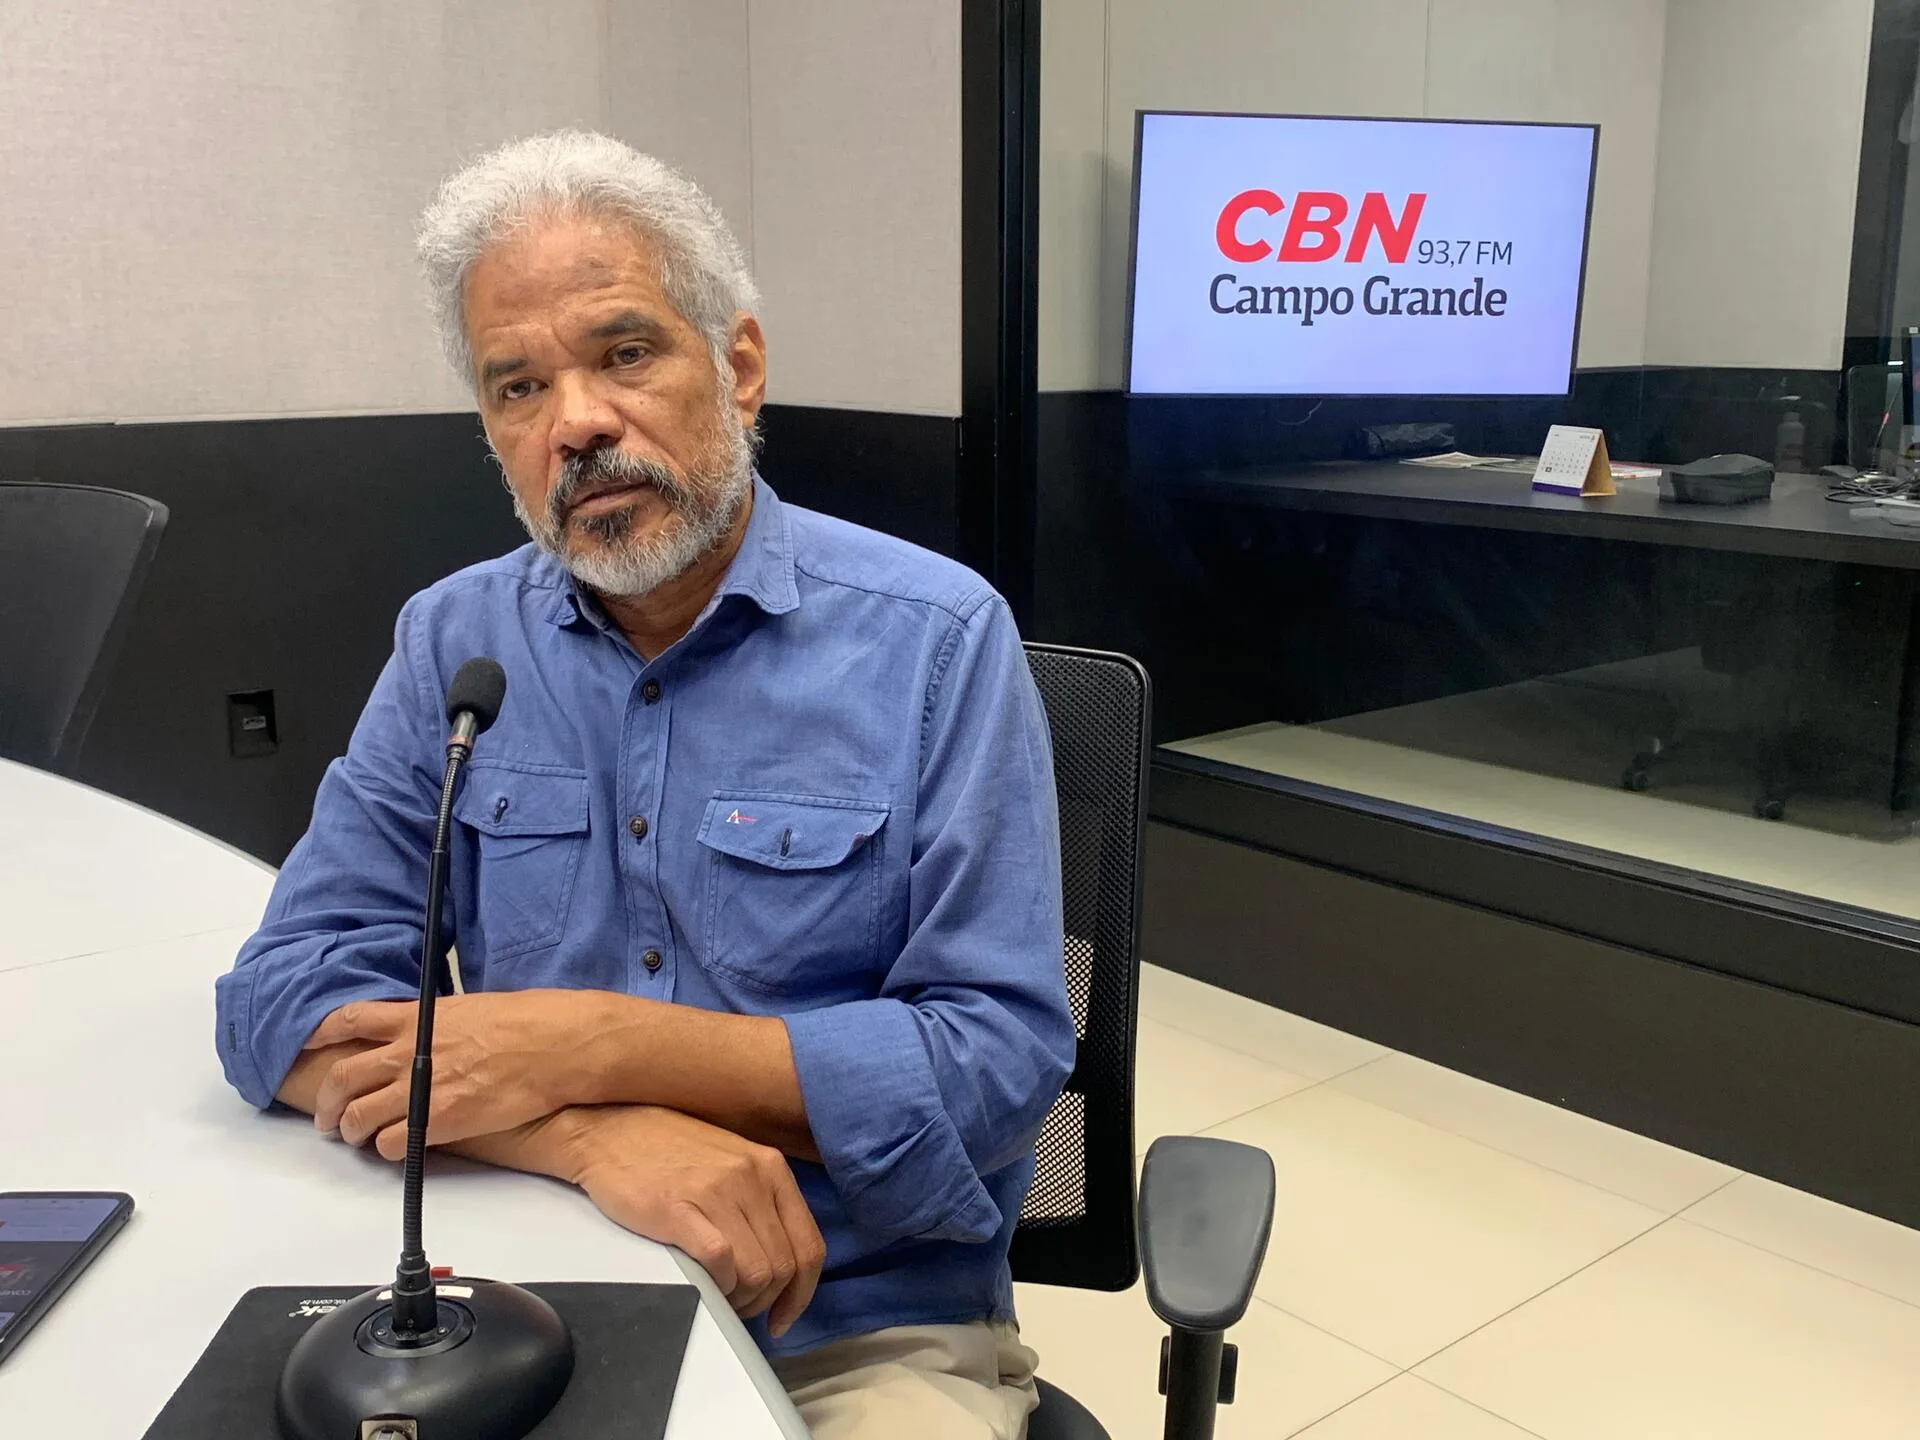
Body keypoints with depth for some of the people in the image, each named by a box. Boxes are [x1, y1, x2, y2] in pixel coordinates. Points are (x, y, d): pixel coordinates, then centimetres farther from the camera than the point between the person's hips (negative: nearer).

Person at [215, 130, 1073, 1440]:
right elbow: (286, 998, -4)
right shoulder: (453, 644, 2)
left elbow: (1002, 1058, -13)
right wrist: (596, 1136, -21)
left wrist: (595, 1046, -19)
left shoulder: (935, 639, -9)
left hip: (868, 1331, -2)